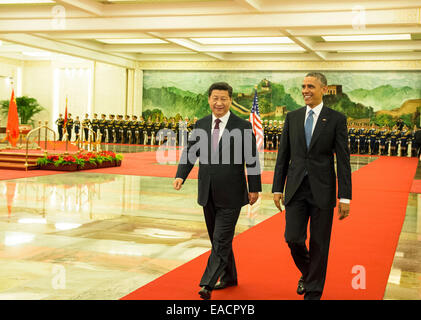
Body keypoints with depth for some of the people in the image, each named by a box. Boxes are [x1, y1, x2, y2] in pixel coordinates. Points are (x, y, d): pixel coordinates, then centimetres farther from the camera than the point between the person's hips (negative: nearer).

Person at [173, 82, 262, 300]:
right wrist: (180, 175, -9)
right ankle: (229, 277, 33)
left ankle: (207, 284, -3)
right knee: (217, 239, 16)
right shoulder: (201, 125, 6)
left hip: (231, 194, -5)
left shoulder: (243, 127, -7)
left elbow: (251, 160, -4)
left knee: (221, 241, -6)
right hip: (208, 194, 5)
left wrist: (255, 189, -2)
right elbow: (190, 152, 7)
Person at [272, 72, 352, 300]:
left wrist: (345, 196, -9)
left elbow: (343, 160, -4)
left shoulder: (336, 119, -2)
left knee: (319, 244, 4)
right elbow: (283, 155, 9)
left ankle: (313, 293, 19)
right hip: (296, 188, 3)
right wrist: (277, 188, 5)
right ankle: (307, 273, 29)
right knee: (293, 238, -2)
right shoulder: (292, 117, 7)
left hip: (322, 190, -2)